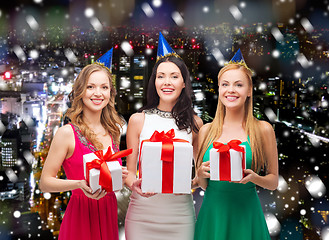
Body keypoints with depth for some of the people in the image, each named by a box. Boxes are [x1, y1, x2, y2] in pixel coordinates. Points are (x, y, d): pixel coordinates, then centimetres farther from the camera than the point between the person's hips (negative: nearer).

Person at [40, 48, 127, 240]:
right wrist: (80, 184, -23)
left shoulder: (113, 131, 6)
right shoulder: (67, 133, -10)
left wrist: (120, 176, -2)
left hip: (109, 213, 5)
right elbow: (45, 183, -9)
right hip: (81, 214, -5)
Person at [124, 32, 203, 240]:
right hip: (142, 211, -1)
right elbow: (129, 171, 3)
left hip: (179, 213, 1)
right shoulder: (138, 120, 0)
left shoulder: (194, 123, 3)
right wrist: (134, 184, -18)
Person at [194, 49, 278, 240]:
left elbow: (274, 182, 4)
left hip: (245, 212, -2)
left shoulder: (262, 129, -3)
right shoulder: (206, 131, 3)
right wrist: (201, 174, -10)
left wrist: (254, 177, -16)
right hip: (212, 213, 2)